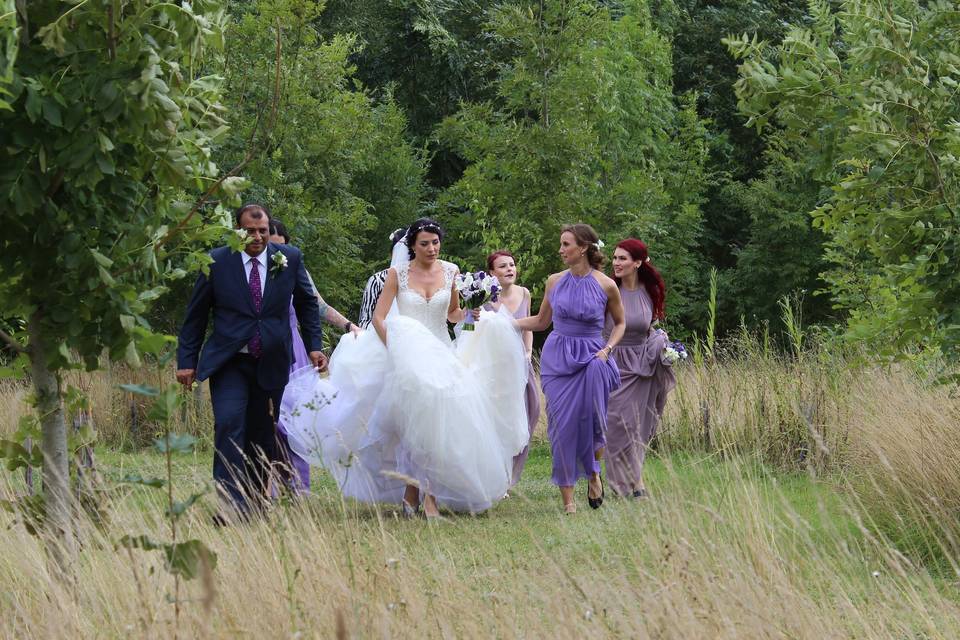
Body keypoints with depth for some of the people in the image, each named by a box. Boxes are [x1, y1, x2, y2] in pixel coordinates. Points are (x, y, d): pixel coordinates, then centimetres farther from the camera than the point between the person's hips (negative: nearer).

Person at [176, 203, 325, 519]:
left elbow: (307, 303, 15)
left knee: (262, 435, 8)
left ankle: (255, 502, 21)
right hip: (228, 362, -2)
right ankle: (231, 504, -24)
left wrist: (314, 346, 8)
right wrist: (187, 360, 1)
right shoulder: (217, 261, -4)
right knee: (229, 424, -20)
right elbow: (195, 314, 3)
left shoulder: (290, 259, 1)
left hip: (271, 362, 2)